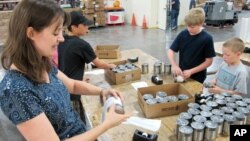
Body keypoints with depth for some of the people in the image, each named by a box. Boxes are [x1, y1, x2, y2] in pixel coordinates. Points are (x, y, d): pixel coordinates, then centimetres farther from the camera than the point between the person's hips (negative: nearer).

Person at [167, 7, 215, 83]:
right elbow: (171, 51, -3)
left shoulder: (207, 39, -14)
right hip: (181, 74, 3)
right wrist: (174, 65, -20)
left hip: (197, 78, -3)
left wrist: (191, 71, -18)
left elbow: (209, 61, -11)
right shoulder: (183, 34, -6)